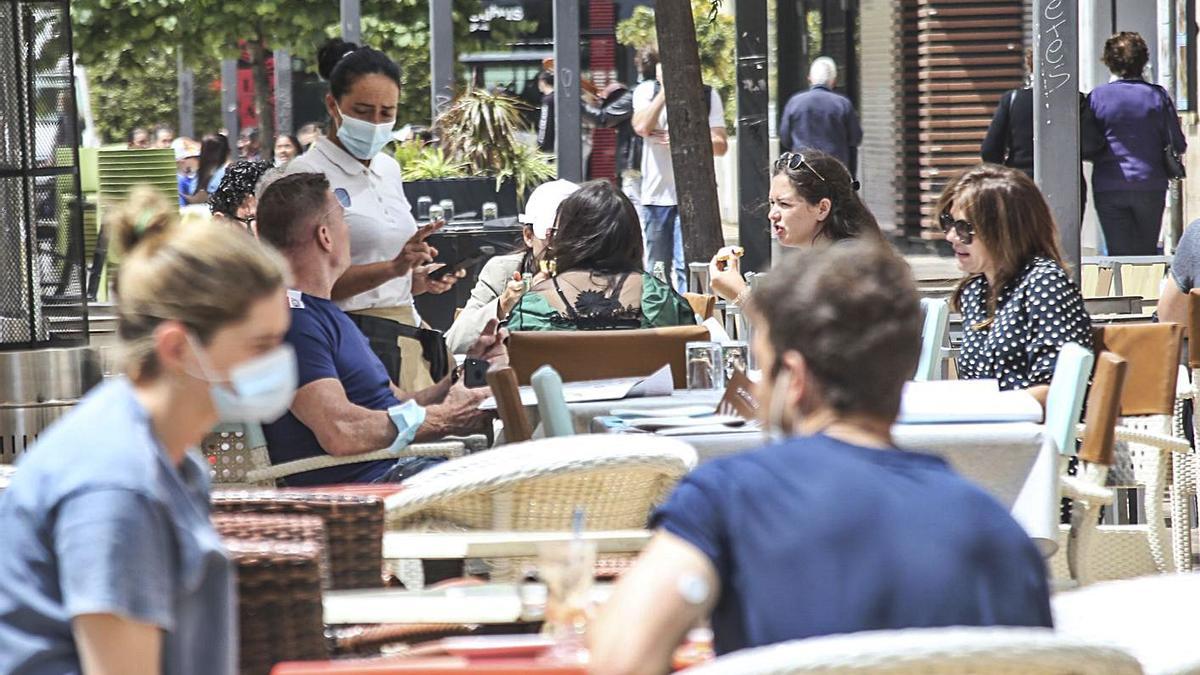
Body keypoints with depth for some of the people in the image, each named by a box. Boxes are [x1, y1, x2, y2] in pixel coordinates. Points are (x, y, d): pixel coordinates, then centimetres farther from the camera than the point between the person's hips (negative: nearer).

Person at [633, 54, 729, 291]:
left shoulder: (706, 95, 2)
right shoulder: (647, 91, 6)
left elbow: (720, 145, -1)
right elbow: (642, 127, -12)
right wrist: (664, 91, -11)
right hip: (655, 193, 3)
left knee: (685, 266, -13)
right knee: (656, 268, 9)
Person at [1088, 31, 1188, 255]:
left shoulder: (1097, 97, -4)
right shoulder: (1157, 96, -3)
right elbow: (1178, 145, 0)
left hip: (1108, 188, 0)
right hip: (1150, 185, 0)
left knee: (1118, 252, 1)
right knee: (1147, 252, 11)